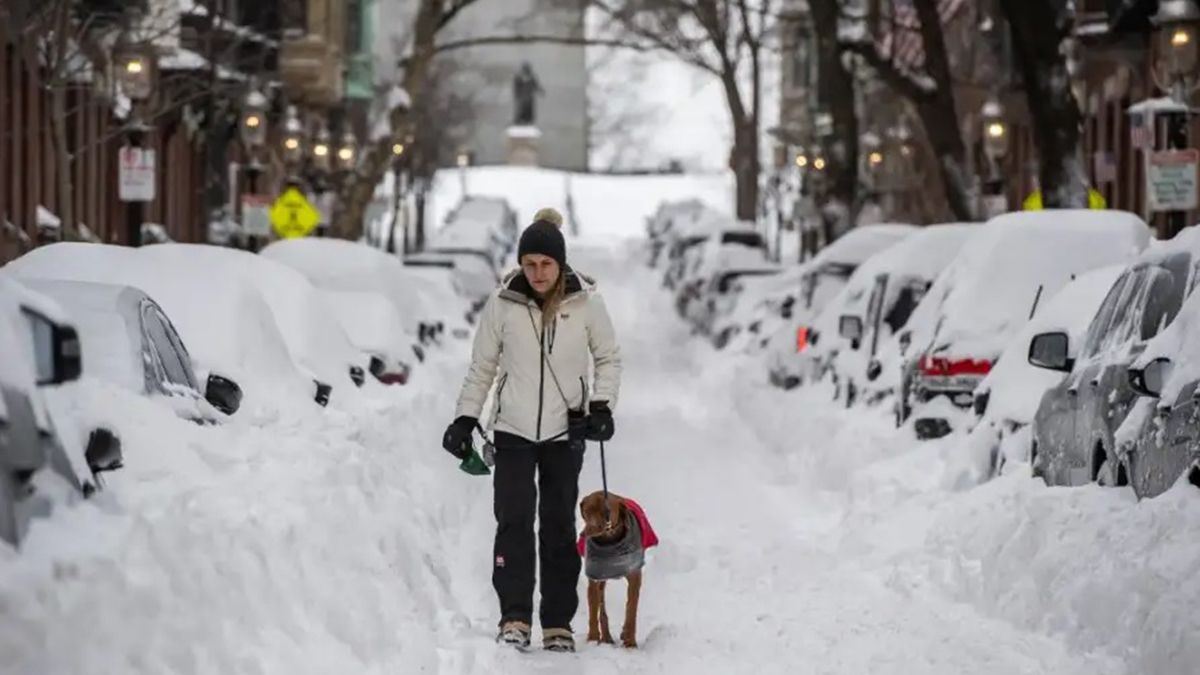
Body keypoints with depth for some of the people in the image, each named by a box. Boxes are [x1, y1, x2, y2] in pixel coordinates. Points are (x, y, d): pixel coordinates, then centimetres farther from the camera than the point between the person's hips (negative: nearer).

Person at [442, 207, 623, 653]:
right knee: (514, 521, -9)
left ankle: (558, 623, 10)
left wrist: (602, 405, -8)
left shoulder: (586, 302, -6)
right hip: (513, 430, 0)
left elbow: (609, 358, 6)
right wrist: (465, 419, 3)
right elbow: (482, 366, 6)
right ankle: (514, 618, -7)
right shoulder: (503, 303, -5)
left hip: (565, 433, 0)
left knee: (559, 526, 5)